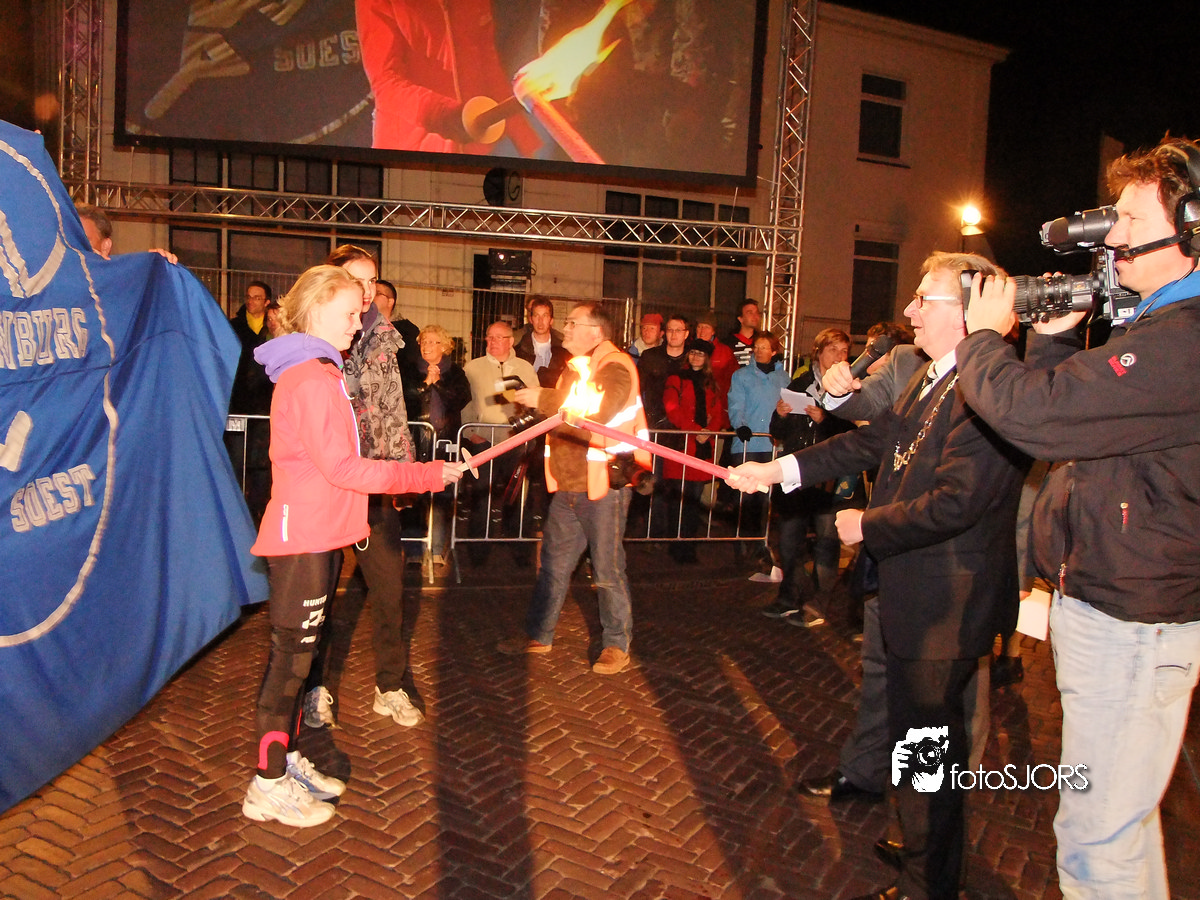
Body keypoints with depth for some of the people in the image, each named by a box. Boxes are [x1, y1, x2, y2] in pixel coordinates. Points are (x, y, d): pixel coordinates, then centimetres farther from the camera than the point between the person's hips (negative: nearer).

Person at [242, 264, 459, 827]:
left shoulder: (316, 373, 16)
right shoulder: (311, 379, -17)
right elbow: (342, 466, -22)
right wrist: (427, 475, -19)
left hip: (319, 534, 10)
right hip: (302, 539, -10)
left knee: (298, 652, 17)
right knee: (291, 656, -1)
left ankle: (287, 760, 30)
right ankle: (268, 786, 12)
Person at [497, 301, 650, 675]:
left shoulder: (615, 368, -12)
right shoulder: (575, 369, 18)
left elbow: (595, 412, -28)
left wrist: (544, 399, -21)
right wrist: (531, 401, 11)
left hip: (603, 487, -8)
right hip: (568, 485, 9)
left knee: (607, 569, 1)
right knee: (553, 563, 14)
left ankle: (617, 644, 15)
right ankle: (538, 634, 26)